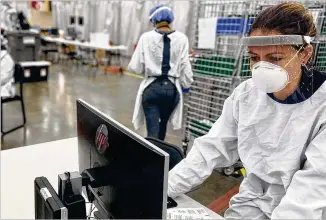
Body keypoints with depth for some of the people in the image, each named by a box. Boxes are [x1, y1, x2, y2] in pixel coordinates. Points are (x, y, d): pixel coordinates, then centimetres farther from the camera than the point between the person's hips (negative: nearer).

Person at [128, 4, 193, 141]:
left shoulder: (146, 37, -6)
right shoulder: (181, 38, -2)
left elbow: (135, 67, -5)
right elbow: (185, 67, 1)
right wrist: (187, 85, 17)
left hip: (152, 88, -3)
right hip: (172, 88, 3)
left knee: (152, 130, 4)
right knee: (162, 126, 24)